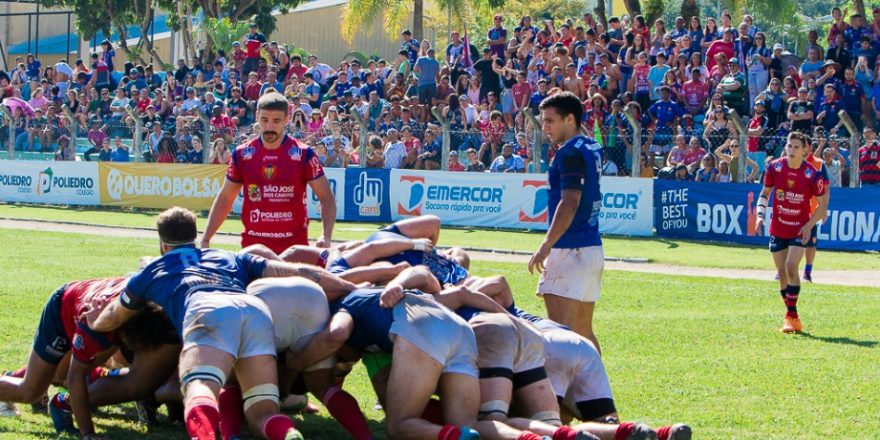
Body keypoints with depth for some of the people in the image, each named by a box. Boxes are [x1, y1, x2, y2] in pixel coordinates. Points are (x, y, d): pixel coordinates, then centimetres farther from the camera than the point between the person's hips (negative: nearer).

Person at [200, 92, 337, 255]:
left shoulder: (303, 155, -3)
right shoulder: (242, 154, 3)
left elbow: (327, 198, -1)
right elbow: (225, 199, 12)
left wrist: (326, 236, -17)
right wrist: (205, 239, 5)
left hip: (294, 246, -2)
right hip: (252, 246, 2)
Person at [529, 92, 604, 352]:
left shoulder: (571, 152, -13)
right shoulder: (592, 148, 12)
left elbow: (570, 203, -21)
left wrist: (546, 246, -24)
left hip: (570, 250, -10)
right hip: (592, 249, 10)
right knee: (583, 331, 14)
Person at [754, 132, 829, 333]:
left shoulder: (812, 174, -14)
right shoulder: (775, 167, -5)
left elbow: (822, 204, -4)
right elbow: (764, 193, 8)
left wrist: (809, 225, -16)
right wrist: (760, 215, -7)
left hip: (800, 229, -4)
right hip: (777, 230, 4)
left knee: (791, 267, -19)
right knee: (782, 272, 6)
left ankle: (790, 315, -11)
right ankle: (793, 318, 18)